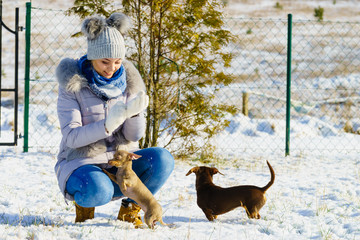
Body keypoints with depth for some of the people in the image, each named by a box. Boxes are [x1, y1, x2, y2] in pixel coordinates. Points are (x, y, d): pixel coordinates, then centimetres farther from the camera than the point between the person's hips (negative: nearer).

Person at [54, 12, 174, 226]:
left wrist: (135, 112, -26)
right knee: (98, 191, -38)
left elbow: (134, 135, -3)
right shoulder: (72, 84, -10)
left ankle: (129, 209, -1)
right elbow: (71, 138, -18)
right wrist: (107, 125, -34)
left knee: (162, 159, -24)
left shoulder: (128, 81, 1)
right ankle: (84, 201, 0)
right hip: (82, 162, -4)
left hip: (120, 160, 4)